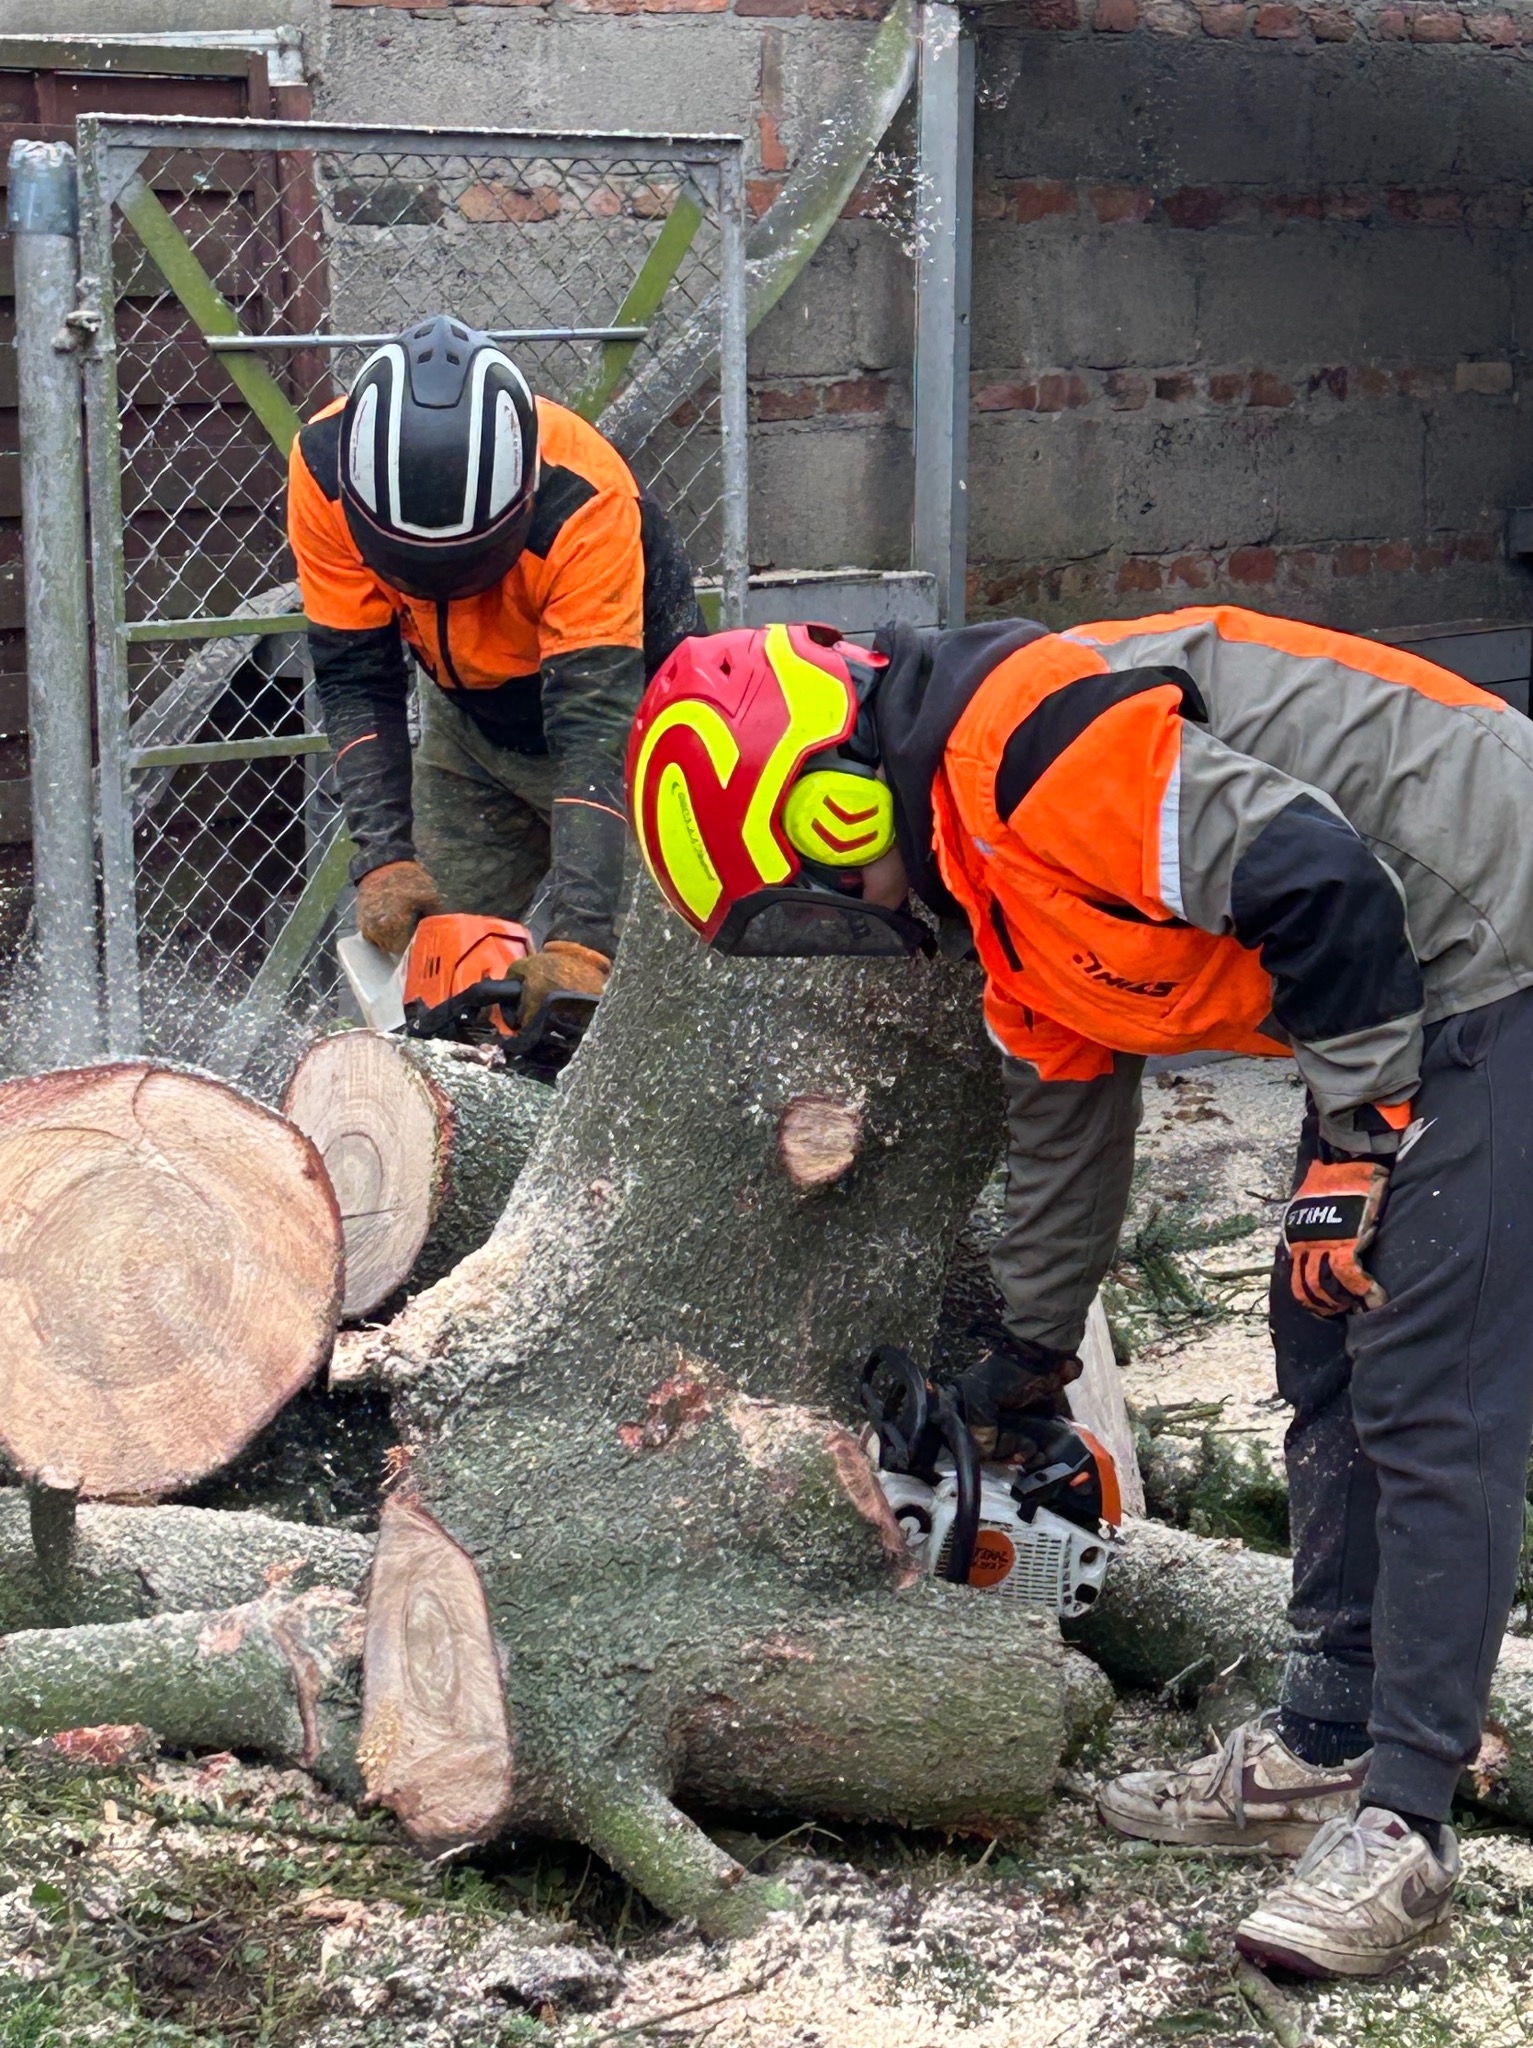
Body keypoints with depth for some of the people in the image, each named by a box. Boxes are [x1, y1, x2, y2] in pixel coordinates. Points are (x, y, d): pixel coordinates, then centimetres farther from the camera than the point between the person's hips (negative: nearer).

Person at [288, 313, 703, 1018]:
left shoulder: (584, 498, -38)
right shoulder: (325, 467, -27)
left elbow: (594, 726, -43)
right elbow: (355, 681, -22)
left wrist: (577, 939, -53)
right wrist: (384, 859, -35)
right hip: (469, 718, 4)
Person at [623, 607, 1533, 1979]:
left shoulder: (1025, 742, -22)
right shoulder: (995, 868, 11)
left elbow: (1319, 883, -27)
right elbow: (1067, 1120, 23)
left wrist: (1357, 1132, -16)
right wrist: (1025, 1366, 32)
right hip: (1405, 990, 10)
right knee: (1329, 1353, 13)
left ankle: (1402, 1825, -8)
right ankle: (1324, 1750, 21)